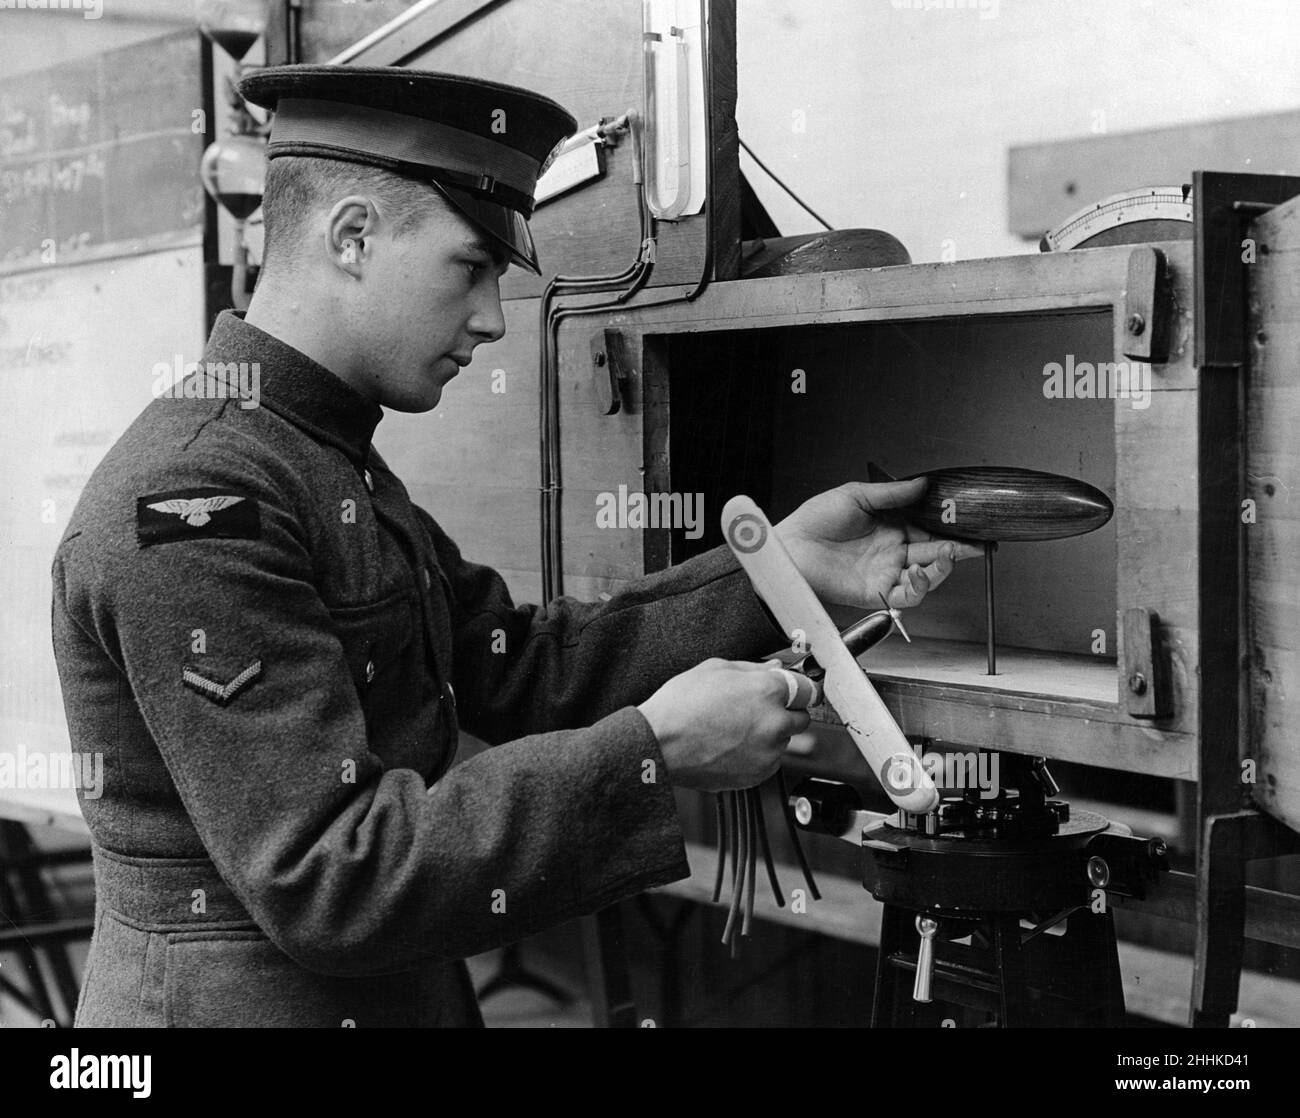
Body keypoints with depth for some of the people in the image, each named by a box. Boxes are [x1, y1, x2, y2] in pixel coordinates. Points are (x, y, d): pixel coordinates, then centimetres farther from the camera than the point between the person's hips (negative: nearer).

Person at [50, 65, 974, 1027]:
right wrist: (652, 753, -26)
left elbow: (522, 665, 7)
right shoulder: (192, 508, -22)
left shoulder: (333, 466, 10)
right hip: (245, 997, -9)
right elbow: (325, 877, -27)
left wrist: (776, 567, -2)